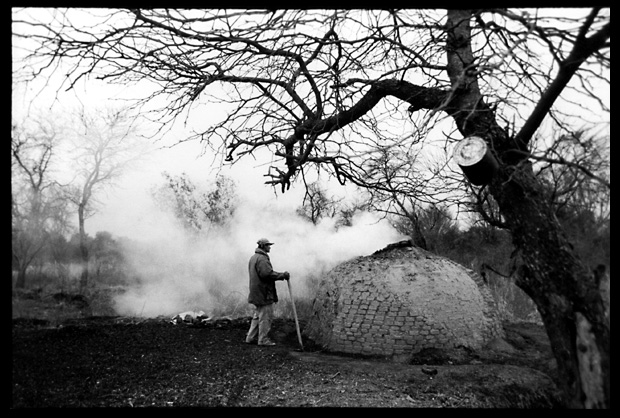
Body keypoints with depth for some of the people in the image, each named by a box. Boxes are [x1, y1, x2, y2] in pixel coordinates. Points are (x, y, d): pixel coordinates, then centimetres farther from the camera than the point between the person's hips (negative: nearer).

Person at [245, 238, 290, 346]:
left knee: (258, 315, 18)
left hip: (257, 292, 11)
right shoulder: (262, 258, -17)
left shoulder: (253, 257, 17)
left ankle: (251, 337, 23)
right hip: (264, 292, -11)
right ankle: (263, 339, 4)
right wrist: (283, 275, -20)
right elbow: (267, 273, -27)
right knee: (265, 317, -2)